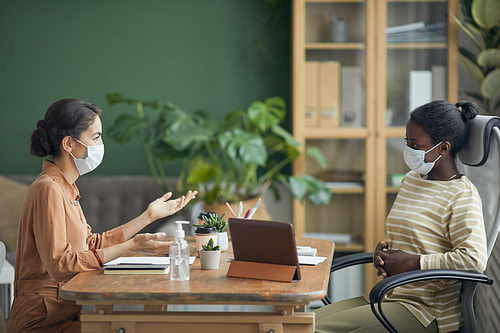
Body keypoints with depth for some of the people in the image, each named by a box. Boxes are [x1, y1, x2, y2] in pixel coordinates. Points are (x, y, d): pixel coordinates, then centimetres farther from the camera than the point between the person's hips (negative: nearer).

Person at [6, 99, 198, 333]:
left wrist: (148, 216, 18)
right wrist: (131, 246, -23)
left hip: (65, 311, 9)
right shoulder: (48, 190, -15)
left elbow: (92, 245, 16)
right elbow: (59, 265, -22)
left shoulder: (65, 188, 15)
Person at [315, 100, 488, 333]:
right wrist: (383, 249, 4)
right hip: (391, 297, 9)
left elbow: (475, 260, -24)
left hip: (426, 313, -9)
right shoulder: (411, 180, 15)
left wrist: (411, 262, -19)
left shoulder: (462, 196, -12)